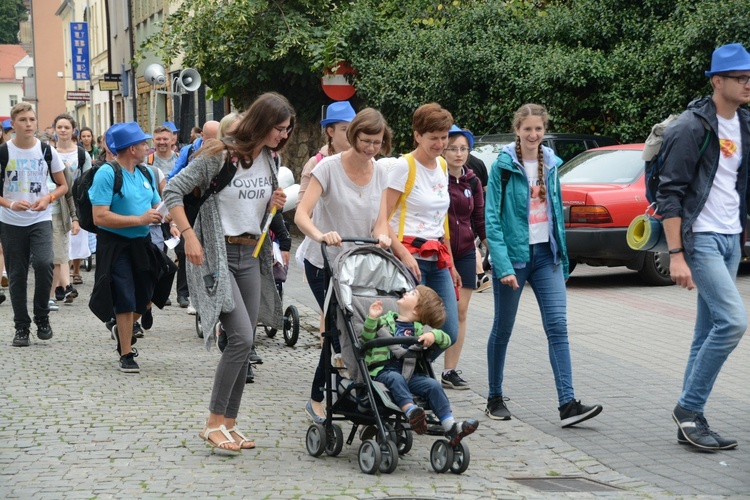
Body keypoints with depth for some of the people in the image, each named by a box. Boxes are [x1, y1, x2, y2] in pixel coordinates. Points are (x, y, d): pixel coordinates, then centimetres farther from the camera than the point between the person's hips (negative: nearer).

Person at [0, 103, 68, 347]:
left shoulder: (47, 151, 0)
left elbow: (63, 186, 8)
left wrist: (48, 198, -12)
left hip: (41, 219, 0)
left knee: (43, 263, -21)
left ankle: (42, 317, 0)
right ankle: (21, 327, 16)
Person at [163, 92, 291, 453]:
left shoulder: (269, 160, 9)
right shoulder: (220, 156, -14)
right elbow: (173, 191, -13)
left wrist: (275, 204, 0)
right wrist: (189, 236, -20)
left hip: (251, 255, 8)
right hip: (216, 254, -7)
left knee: (244, 343, 6)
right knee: (241, 337, -16)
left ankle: (229, 424, 15)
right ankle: (214, 424, -6)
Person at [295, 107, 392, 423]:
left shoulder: (380, 173, 4)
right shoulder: (329, 167, -12)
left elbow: (380, 221, 1)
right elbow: (302, 214, -21)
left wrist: (382, 236, -24)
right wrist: (321, 236, -41)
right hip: (324, 266, -5)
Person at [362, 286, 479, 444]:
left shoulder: (418, 329, 18)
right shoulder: (385, 320, 18)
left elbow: (446, 340, 12)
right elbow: (366, 340, 8)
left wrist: (433, 335, -9)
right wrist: (372, 319, -5)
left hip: (410, 373, 2)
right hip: (384, 370, -2)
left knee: (433, 385, -20)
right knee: (396, 379, -35)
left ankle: (450, 427, -26)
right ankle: (411, 412, -56)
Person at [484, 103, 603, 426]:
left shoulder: (551, 164, 9)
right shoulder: (503, 165, -6)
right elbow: (492, 217, -9)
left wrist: (563, 259, 15)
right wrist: (503, 265, -18)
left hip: (546, 254, 4)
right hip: (514, 254, -4)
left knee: (557, 326, -7)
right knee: (503, 329, 7)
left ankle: (567, 404, -13)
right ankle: (495, 399, 21)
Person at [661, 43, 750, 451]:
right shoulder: (692, 127, -12)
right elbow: (670, 194, -14)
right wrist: (676, 254, -19)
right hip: (700, 237, -8)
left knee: (708, 331, 8)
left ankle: (690, 421, 13)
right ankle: (689, 408, -6)